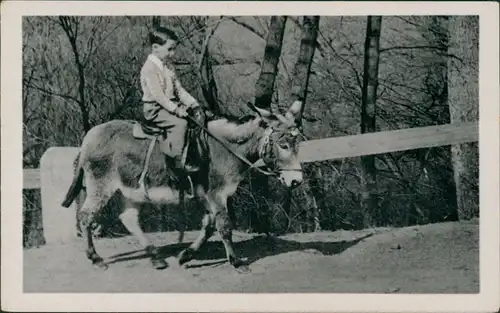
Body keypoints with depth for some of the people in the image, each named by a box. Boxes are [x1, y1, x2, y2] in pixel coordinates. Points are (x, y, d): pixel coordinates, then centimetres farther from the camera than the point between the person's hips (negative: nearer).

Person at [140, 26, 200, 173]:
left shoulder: (168, 64, 11)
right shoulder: (150, 68, -18)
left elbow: (178, 87, 14)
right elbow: (157, 95, -24)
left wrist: (192, 102, 2)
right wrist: (175, 109, -25)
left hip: (170, 104, 9)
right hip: (154, 109, -9)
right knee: (180, 123, -27)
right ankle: (178, 161, -22)